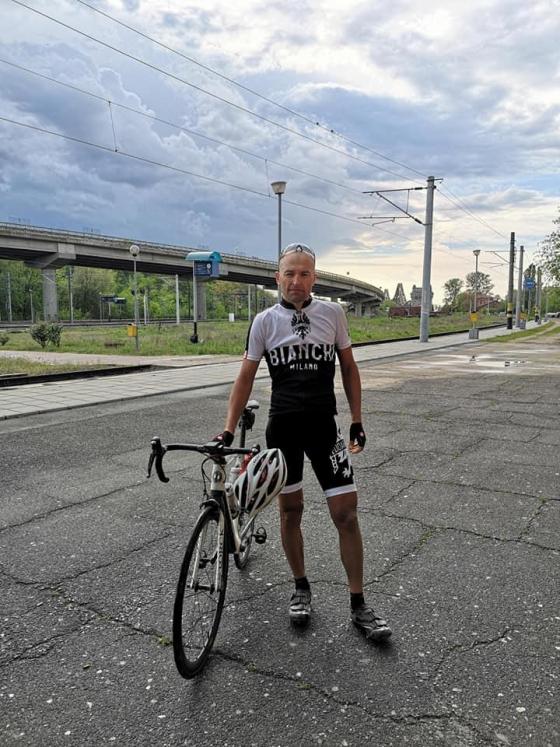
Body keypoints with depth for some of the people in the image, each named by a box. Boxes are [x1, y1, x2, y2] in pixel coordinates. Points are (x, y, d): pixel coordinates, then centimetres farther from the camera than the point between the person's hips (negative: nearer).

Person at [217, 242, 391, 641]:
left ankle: (359, 604, 15)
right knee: (291, 509, 11)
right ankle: (301, 588, 32)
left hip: (324, 426, 0)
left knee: (346, 512, -1)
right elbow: (246, 377, 2)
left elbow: (349, 367, 7)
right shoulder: (265, 320, -2)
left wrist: (357, 422, 4)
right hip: (283, 427, 0)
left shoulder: (332, 312, -1)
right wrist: (229, 430, -4)